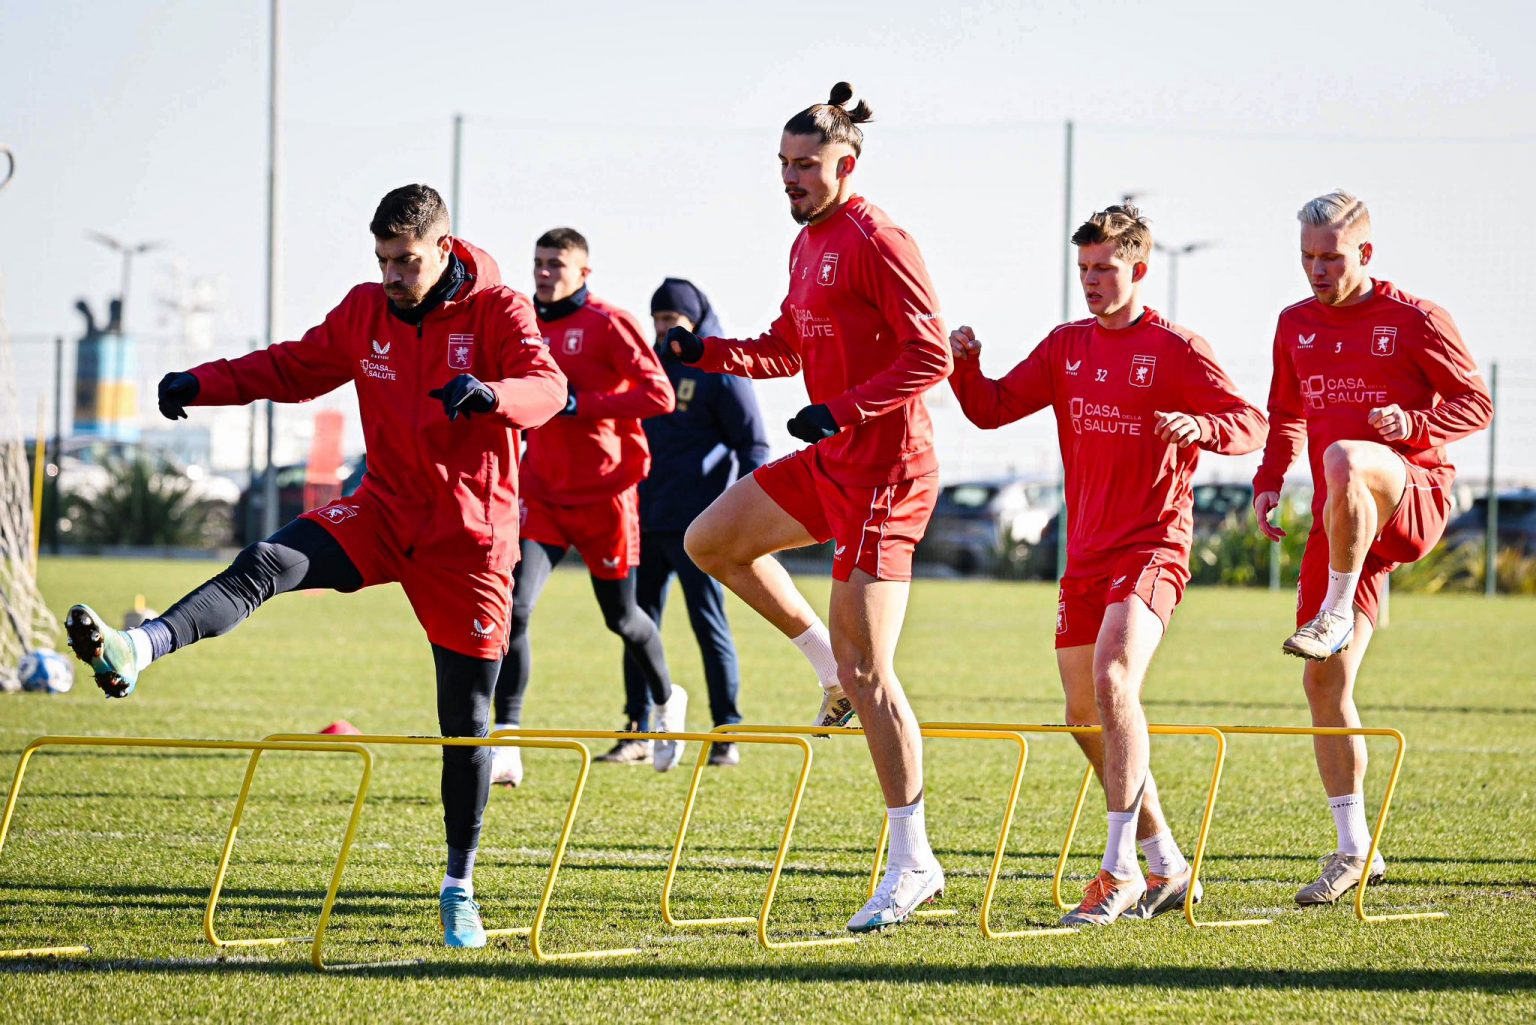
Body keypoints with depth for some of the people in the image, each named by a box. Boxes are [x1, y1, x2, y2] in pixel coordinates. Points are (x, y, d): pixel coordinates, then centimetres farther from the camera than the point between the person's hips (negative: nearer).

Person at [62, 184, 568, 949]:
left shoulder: (499, 310, -9)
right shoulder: (366, 311, 4)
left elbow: (547, 387, -23)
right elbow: (296, 367, 15)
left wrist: (490, 393, -45)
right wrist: (205, 383, 0)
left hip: (470, 533, -3)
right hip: (385, 511, 3)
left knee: (465, 719, 1)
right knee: (270, 563, -26)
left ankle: (459, 888, 14)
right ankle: (135, 652, -46)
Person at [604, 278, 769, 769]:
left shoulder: (721, 372, -5)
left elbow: (752, 445, -6)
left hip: (695, 525, -7)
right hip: (645, 519, 7)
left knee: (709, 623, -5)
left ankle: (727, 733, 1)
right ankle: (638, 732, 10)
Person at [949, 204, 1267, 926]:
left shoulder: (1176, 349, -5)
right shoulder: (1067, 346, 12)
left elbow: (1251, 426, -10)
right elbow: (993, 408, 11)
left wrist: (1195, 426, -30)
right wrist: (964, 365, -9)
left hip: (1152, 546, -8)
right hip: (1085, 553, 8)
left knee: (1113, 680, -27)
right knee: (1085, 716, 11)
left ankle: (1120, 870, -28)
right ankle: (1167, 867, 24)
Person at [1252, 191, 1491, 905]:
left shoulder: (1415, 320, -2)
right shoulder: (1295, 325, 14)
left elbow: (1476, 404, 0)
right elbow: (1286, 416, 27)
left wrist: (1415, 423, -18)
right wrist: (1268, 482, 10)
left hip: (1412, 495, -6)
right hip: (1341, 525, 6)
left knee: (1342, 458, -40)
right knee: (1324, 684, -1)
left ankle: (1335, 618, -27)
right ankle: (1355, 849, 7)